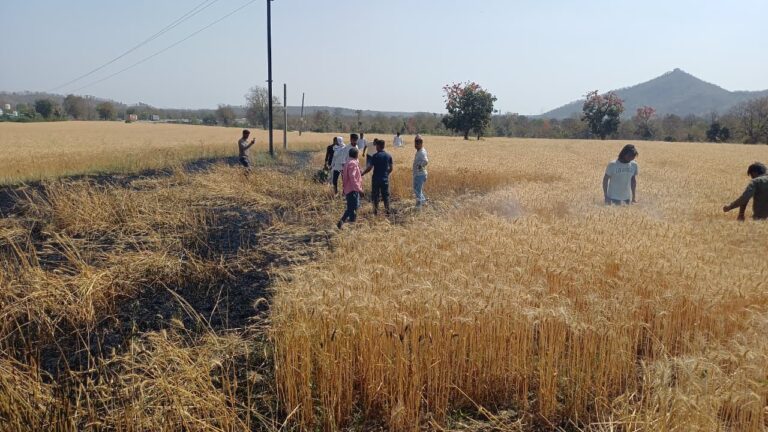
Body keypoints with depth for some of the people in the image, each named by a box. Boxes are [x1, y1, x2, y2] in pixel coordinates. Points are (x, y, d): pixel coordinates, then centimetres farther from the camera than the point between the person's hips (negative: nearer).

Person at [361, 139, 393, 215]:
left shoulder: (375, 156, -11)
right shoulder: (389, 156, 2)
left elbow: (369, 168, -11)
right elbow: (391, 169, 8)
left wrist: (362, 174, 1)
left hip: (376, 179, -4)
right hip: (385, 179, 4)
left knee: (375, 195, 6)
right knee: (386, 195, 10)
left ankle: (376, 212, 8)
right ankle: (388, 211, 10)